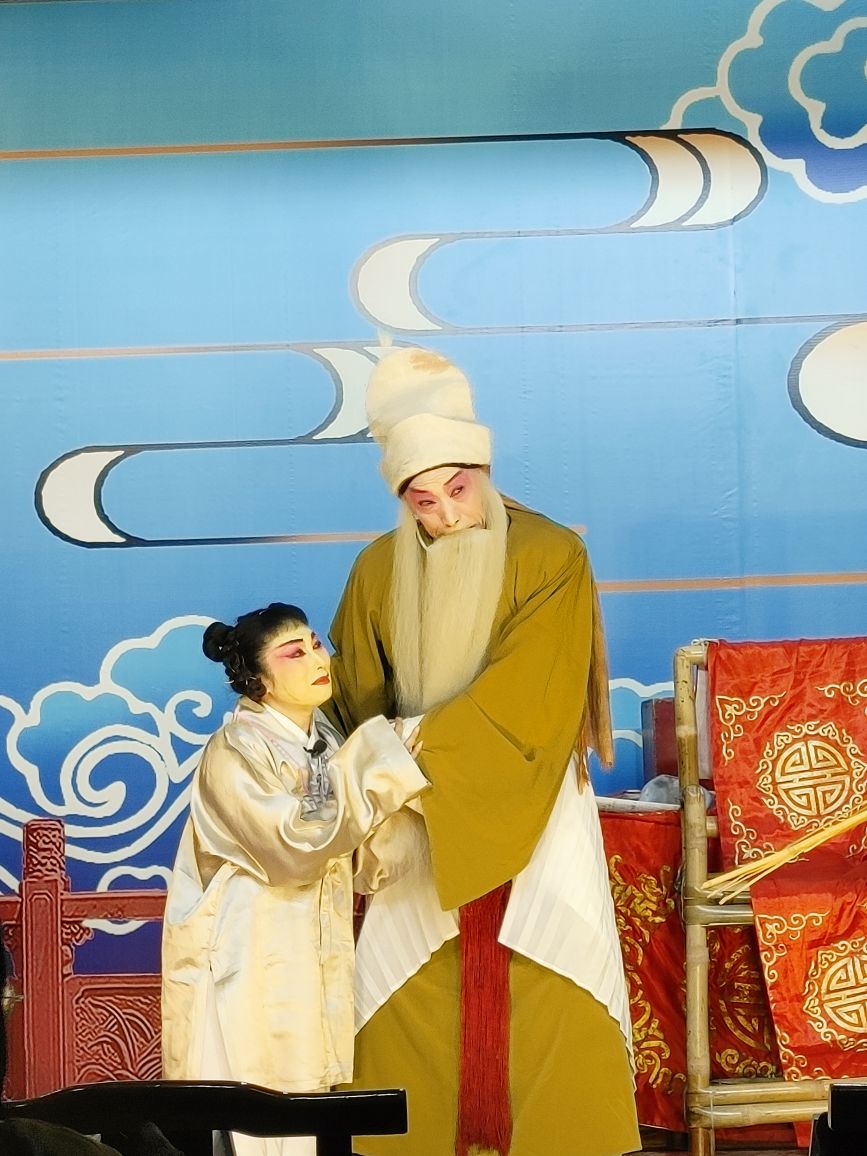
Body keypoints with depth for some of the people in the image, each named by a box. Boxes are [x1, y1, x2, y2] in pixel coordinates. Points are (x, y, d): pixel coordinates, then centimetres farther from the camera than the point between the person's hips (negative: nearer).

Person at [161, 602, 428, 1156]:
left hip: (308, 958, 7)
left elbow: (356, 855, 14)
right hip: (245, 964, -7)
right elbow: (296, 840, -28)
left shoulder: (324, 740, 8)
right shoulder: (234, 754, -16)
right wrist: (377, 762, -24)